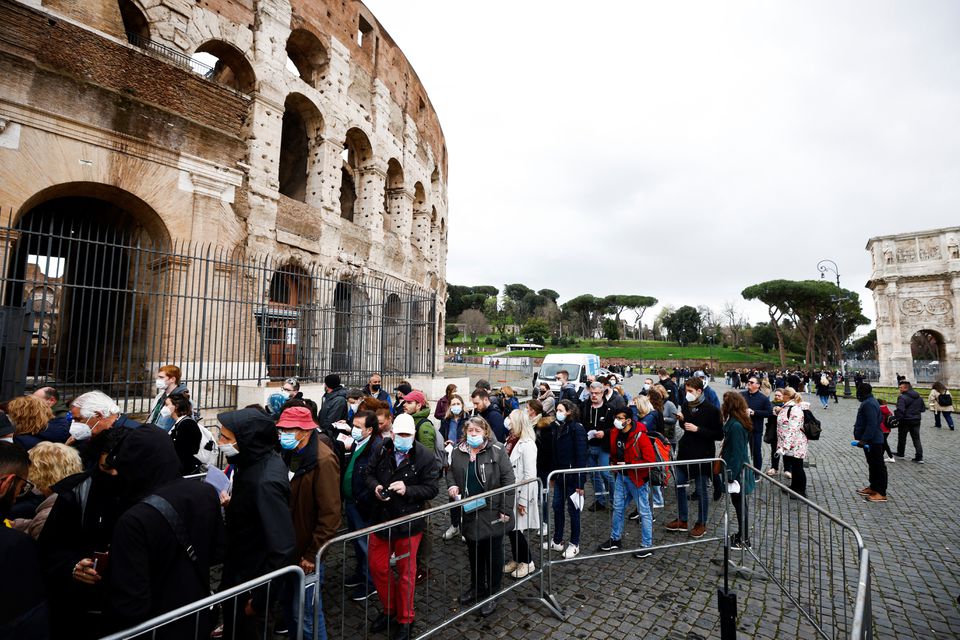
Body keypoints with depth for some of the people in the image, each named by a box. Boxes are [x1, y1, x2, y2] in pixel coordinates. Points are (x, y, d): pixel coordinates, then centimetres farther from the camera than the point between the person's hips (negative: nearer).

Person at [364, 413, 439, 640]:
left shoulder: (425, 457, -16)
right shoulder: (381, 450, -6)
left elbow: (431, 488, -14)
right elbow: (369, 473, 7)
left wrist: (407, 490, -28)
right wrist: (375, 486, -14)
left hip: (409, 521, -4)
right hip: (381, 517, 4)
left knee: (406, 572, 13)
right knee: (377, 567, 16)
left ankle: (405, 620, 35)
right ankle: (390, 610, 43)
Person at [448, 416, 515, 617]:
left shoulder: (497, 451, -12)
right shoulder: (457, 453, 1)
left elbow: (508, 480, -11)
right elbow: (454, 477, 17)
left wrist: (506, 510, -13)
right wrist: (453, 488, -5)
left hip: (493, 512, -4)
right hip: (470, 512, 4)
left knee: (493, 552, 10)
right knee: (474, 552, 19)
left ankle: (493, 593, 28)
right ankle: (477, 587, 40)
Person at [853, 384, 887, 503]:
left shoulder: (869, 404, -22)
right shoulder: (870, 401, 13)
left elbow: (872, 424, -28)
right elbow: (879, 419, 24)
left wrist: (864, 439, -28)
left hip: (873, 441, -11)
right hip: (871, 440, 11)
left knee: (878, 466, -4)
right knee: (872, 465, 18)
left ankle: (881, 494, 2)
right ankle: (873, 487, 29)